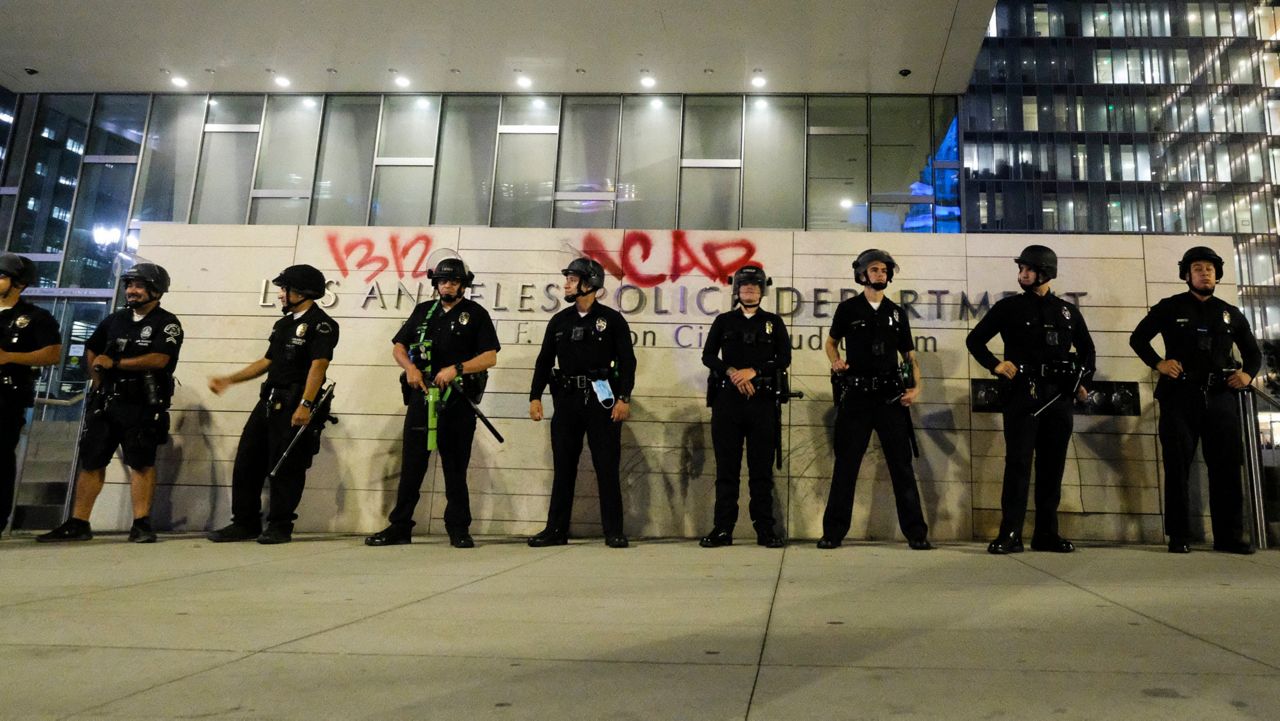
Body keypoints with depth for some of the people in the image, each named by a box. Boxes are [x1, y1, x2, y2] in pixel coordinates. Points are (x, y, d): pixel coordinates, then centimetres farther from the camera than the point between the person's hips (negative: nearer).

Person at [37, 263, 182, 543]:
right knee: (91, 461, 6)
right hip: (106, 402, 6)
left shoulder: (167, 323, -4)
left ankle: (141, 524, -3)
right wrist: (99, 383, 14)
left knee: (141, 463, -6)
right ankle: (77, 524, 12)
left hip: (142, 405, -6)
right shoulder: (116, 319, 16)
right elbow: (91, 350, 27)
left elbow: (159, 359, -18)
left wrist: (114, 363, -10)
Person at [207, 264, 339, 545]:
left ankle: (279, 526, 8)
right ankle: (245, 523, 18)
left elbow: (318, 366, -18)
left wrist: (305, 405, -26)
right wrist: (228, 380, 23)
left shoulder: (320, 324, -8)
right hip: (269, 401, 9)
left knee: (285, 468, -4)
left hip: (295, 405, -9)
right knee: (246, 461, 9)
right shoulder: (284, 324, 20)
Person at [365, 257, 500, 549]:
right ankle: (399, 526, 11)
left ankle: (459, 529, 11)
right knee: (411, 464, 4)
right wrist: (410, 367, -3)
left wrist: (456, 369, -16)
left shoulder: (476, 314, 3)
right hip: (421, 395, 3)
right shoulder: (423, 311, 15)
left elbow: (490, 357, -4)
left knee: (456, 467, 4)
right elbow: (398, 346, 17)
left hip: (458, 400, -3)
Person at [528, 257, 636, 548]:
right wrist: (535, 396, 4)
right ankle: (556, 530, 14)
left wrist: (624, 398, -11)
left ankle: (614, 532, 5)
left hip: (601, 399, -4)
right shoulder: (559, 321, 12)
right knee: (563, 467, 7)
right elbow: (544, 361, 12)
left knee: (607, 467, -1)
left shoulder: (612, 319, 1)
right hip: (567, 399, 4)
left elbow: (626, 361, -2)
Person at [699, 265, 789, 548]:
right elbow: (708, 355, 5)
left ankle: (765, 529, 5)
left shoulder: (774, 322, 12)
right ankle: (723, 529, 5)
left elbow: (784, 358, 2)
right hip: (727, 399, 1)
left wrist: (753, 371, -10)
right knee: (726, 467, 1)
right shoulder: (723, 321, 14)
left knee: (762, 468, 0)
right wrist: (732, 373, -11)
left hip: (762, 400, 0)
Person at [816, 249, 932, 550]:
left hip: (891, 397, 2)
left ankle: (916, 532, 8)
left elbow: (909, 355, 13)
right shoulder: (848, 309, 5)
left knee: (902, 465, 2)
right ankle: (833, 531, 8)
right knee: (846, 465, 2)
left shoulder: (897, 313, 11)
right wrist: (836, 362, -6)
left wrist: (915, 387, -3)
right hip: (856, 396, -2)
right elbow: (831, 342, 16)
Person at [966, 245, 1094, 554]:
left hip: (1059, 396, 3)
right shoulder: (1009, 307, 4)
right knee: (1018, 463, -8)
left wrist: (1083, 382, 13)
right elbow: (974, 339, 5)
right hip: (1022, 393, -3)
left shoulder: (1067, 311, 13)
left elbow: (1087, 349, 24)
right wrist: (994, 364, -8)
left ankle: (1046, 533, 14)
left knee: (1052, 465, 6)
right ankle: (1010, 534, -5)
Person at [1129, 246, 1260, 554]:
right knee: (1178, 466, -2)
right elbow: (1137, 338, 6)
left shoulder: (1231, 313, 15)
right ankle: (1179, 536, 2)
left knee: (1226, 466, 1)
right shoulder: (1170, 307, 6)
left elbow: (1253, 351, 22)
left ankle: (1229, 536, 8)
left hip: (1221, 397, 3)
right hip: (1180, 396, -3)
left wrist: (1248, 374, 2)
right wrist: (1158, 363, -9)